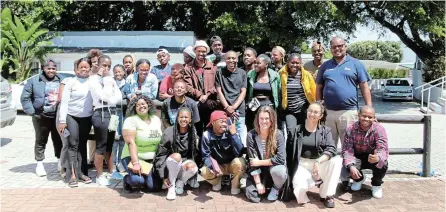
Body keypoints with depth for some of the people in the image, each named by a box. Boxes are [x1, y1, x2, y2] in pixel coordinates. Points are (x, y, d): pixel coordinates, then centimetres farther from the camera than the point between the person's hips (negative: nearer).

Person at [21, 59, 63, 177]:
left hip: (58, 117, 2)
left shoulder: (61, 81, 7)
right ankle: (39, 164, 16)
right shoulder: (34, 81, -1)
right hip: (41, 117, -2)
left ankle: (60, 162, 23)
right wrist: (31, 111, -8)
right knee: (41, 141, 6)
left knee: (58, 140, 10)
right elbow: (25, 97, -1)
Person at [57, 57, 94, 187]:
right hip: (71, 117, -3)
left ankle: (81, 172, 17)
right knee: (73, 145, -5)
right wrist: (62, 120, -11)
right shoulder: (71, 82, -4)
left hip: (87, 118, 3)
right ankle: (72, 175, -4)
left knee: (82, 145, 10)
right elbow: (64, 102, -6)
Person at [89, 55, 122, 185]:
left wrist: (109, 100, -11)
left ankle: (111, 171, 24)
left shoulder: (111, 79, 15)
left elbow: (119, 97, 7)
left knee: (110, 144, 14)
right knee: (101, 145, -2)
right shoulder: (93, 79, -4)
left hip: (112, 112, 6)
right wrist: (107, 82, -7)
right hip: (101, 113, -6)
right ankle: (100, 175, 7)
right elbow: (102, 96, -17)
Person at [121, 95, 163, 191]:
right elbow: (131, 143, -20)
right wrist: (135, 163, -30)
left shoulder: (156, 119, 8)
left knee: (155, 185, -13)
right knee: (137, 180, -32)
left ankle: (142, 179, 22)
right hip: (134, 157, -5)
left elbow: (162, 140, 12)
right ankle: (127, 179, 6)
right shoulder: (131, 120, -10)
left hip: (153, 160, 5)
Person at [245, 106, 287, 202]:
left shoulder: (278, 135, -17)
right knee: (252, 195, -17)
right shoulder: (251, 135, -16)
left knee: (278, 170, -35)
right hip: (258, 172, 1)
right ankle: (263, 184, 18)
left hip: (274, 167, -1)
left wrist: (259, 162, -20)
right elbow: (252, 161, -16)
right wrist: (258, 183, -18)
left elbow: (280, 159, -24)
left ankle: (276, 188, -1)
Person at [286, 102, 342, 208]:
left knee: (337, 160, -29)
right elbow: (289, 152, 3)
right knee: (300, 188, -33)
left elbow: (331, 149, -13)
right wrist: (291, 174, -7)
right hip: (302, 164, -2)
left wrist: (318, 161, -30)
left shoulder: (325, 130, 4)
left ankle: (326, 195, -12)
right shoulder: (296, 130, 3)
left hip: (320, 163, 2)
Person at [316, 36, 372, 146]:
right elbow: (319, 88, 14)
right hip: (327, 112, 3)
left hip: (349, 112, -2)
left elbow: (364, 87, 3)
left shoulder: (356, 64, 5)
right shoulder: (325, 66, 12)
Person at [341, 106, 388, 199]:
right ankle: (359, 178, 18)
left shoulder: (379, 129, -21)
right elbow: (347, 150, -21)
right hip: (358, 158, 1)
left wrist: (377, 158, -57)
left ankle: (376, 184, 2)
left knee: (383, 164, -35)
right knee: (344, 173, -23)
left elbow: (383, 149, -32)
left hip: (373, 157, -1)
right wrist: (351, 166, -40)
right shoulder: (350, 129, -17)